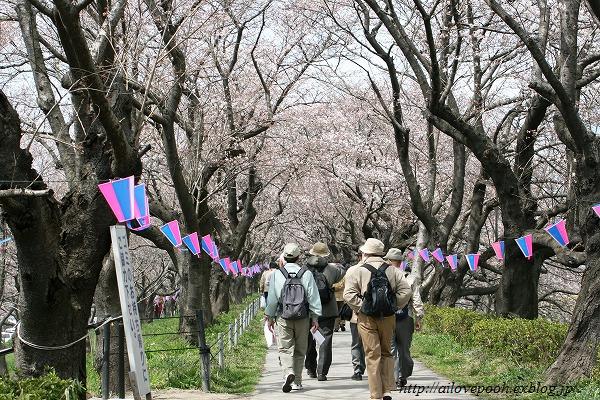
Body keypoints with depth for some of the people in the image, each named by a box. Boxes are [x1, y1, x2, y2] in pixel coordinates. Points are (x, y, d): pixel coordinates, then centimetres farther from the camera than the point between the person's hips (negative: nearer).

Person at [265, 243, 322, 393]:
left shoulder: (276, 274, -4)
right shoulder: (307, 274, -3)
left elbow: (272, 298, 1)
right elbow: (313, 297, -2)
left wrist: (270, 316, 12)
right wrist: (315, 317, 4)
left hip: (283, 318, -1)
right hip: (303, 318, 1)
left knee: (285, 348, 1)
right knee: (300, 350, 12)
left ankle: (288, 373, -25)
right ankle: (297, 381, 19)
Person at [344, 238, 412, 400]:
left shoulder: (356, 271, -4)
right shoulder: (392, 271, 7)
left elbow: (349, 295, -12)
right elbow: (406, 291, 1)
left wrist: (360, 308, -3)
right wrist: (394, 307, 6)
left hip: (367, 319, -3)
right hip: (388, 318, 3)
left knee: (373, 356, 1)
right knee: (386, 353, 16)